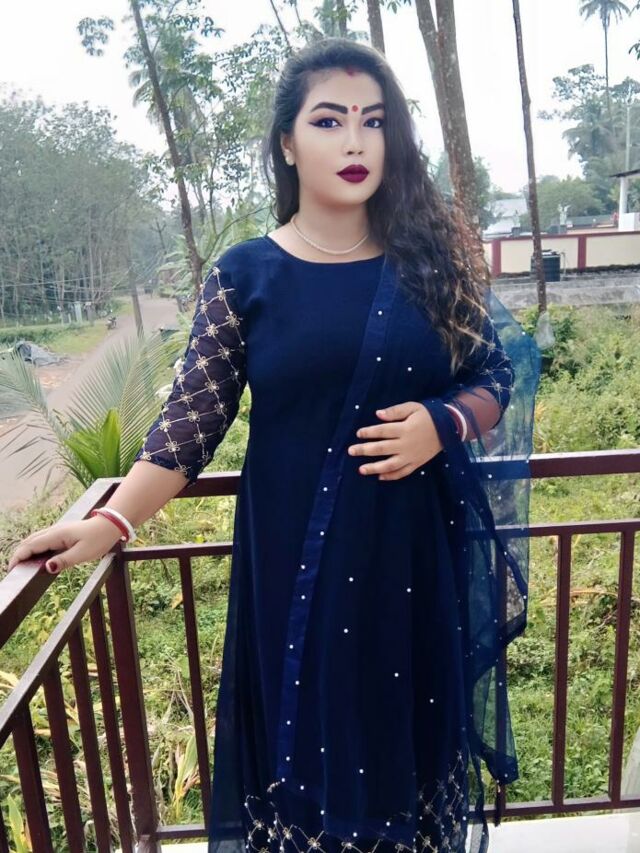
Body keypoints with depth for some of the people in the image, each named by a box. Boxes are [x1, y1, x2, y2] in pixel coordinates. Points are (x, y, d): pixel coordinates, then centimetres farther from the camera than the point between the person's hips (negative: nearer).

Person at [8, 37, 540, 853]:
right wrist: (110, 522, -13)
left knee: (410, 733, 18)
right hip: (295, 561, -1)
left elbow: (498, 378, 6)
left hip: (416, 552, 2)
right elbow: (191, 420, -4)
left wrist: (441, 424, -14)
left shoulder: (431, 258, 1)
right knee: (309, 740, 13)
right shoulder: (243, 275, -3)